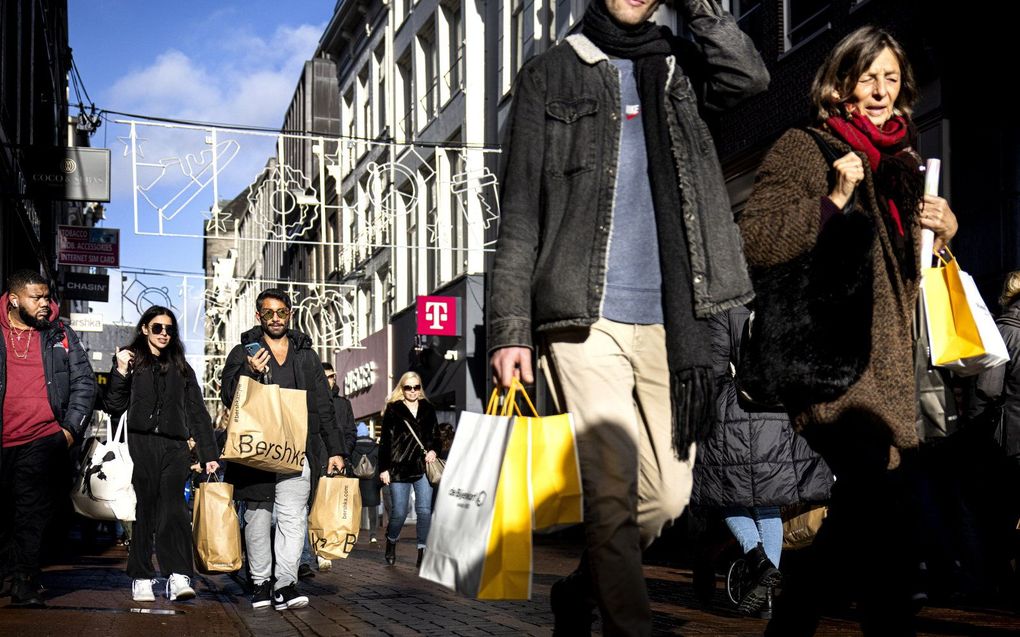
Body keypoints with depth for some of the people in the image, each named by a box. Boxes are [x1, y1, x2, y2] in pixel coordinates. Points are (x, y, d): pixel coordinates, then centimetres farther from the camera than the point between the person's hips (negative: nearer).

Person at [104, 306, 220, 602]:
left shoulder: (182, 369, 21)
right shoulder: (131, 361, 12)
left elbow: (198, 413, 19)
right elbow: (114, 408, 4)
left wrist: (209, 454, 12)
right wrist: (121, 372, -7)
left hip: (175, 447, 1)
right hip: (140, 445, -1)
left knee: (173, 509, -13)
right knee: (144, 511, -2)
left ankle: (179, 577, -22)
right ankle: (141, 579, 3)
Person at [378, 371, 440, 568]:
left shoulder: (428, 409, 13)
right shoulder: (393, 410, 4)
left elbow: (436, 435, 21)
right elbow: (386, 440, 2)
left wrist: (433, 450, 0)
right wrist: (384, 468, -3)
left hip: (423, 467, 3)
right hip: (399, 467, -2)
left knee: (424, 510, -5)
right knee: (399, 512, -2)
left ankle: (422, 551, 3)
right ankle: (391, 542, 25)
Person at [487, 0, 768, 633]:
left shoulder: (679, 67, 17)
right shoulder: (551, 74, 10)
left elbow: (750, 78, -6)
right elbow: (520, 211, 4)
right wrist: (509, 328, -3)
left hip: (672, 320, 3)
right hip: (587, 318, -3)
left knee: (668, 495, 5)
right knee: (614, 492, -10)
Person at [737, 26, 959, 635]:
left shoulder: (903, 160, 19)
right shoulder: (803, 149, -2)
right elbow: (757, 240, -14)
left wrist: (944, 228, 7)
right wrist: (834, 198, -16)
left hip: (888, 355, 8)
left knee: (864, 503, 10)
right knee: (888, 499, -17)